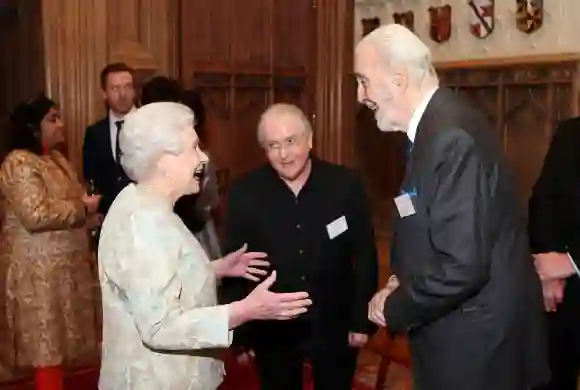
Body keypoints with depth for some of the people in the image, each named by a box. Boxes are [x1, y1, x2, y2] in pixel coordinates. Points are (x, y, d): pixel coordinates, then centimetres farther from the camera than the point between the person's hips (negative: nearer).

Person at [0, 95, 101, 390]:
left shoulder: (56, 158, 12)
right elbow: (35, 215, -27)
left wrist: (88, 219, 8)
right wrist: (83, 207, -17)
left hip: (63, 262, 9)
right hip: (39, 268, -9)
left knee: (59, 336, 15)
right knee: (47, 340, -2)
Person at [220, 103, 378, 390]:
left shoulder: (345, 186, -10)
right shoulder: (244, 194, -9)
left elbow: (365, 256, -4)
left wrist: (361, 321, -3)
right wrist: (240, 334, -1)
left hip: (335, 327, 0)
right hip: (272, 332, 0)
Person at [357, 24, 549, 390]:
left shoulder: (452, 136, -25)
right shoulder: (437, 124, 5)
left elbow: (462, 266, -29)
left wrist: (395, 308, -15)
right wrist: (402, 284, 2)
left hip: (475, 340, -9)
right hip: (458, 326, 9)